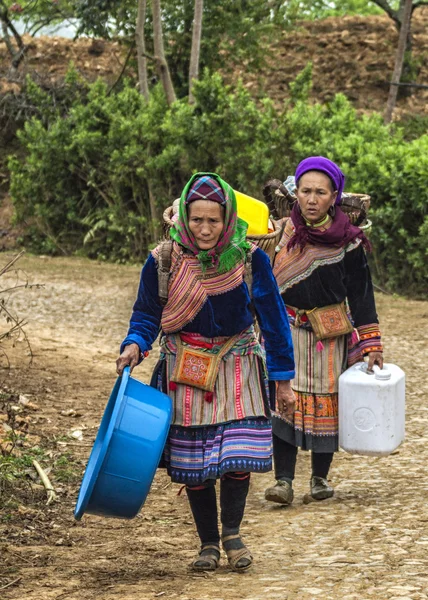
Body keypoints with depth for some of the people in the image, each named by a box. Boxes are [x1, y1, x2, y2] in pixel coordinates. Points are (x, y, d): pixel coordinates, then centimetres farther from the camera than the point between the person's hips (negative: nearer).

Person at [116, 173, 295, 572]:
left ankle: (231, 532, 13)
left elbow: (272, 318, -2)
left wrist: (282, 380, -1)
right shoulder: (163, 260, -11)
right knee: (194, 463, 2)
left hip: (236, 366, 0)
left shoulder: (249, 259, -11)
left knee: (238, 455, -10)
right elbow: (147, 314, 2)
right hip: (186, 371, 1)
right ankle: (208, 544, 18)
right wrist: (135, 345, -19)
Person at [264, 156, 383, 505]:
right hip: (287, 332, 1)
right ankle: (284, 481, -12)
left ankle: (320, 477, 18)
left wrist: (372, 345, -4)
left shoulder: (347, 241, -4)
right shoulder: (282, 232, 2)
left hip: (330, 336, -1)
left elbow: (361, 295, 0)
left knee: (325, 404, 3)